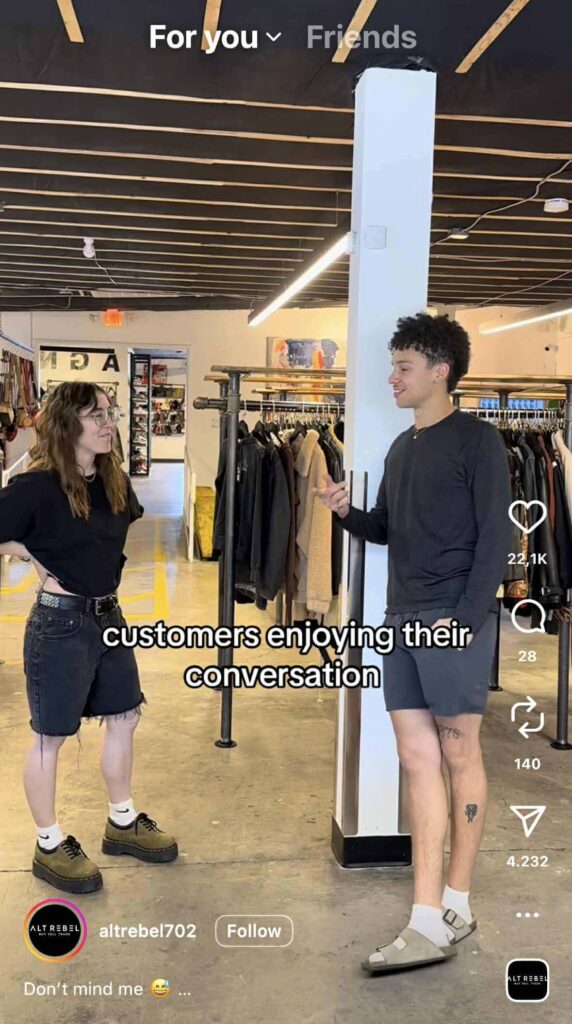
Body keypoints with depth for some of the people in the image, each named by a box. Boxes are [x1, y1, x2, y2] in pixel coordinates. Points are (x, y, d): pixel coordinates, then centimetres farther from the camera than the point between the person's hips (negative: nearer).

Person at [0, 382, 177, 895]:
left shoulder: (115, 481, 3)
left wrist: (99, 568, 9)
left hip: (108, 615, 8)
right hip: (60, 623, -8)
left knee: (124, 718, 17)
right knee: (51, 736, 7)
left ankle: (123, 822, 36)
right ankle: (50, 846, 23)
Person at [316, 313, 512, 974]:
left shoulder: (477, 440, -5)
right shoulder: (402, 447, 16)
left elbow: (495, 538, -10)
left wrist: (465, 617, -18)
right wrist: (346, 512, 1)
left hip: (453, 621, -7)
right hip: (401, 621, 7)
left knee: (459, 757, 3)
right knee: (418, 760, 5)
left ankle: (455, 906, 16)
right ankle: (428, 923, 10)